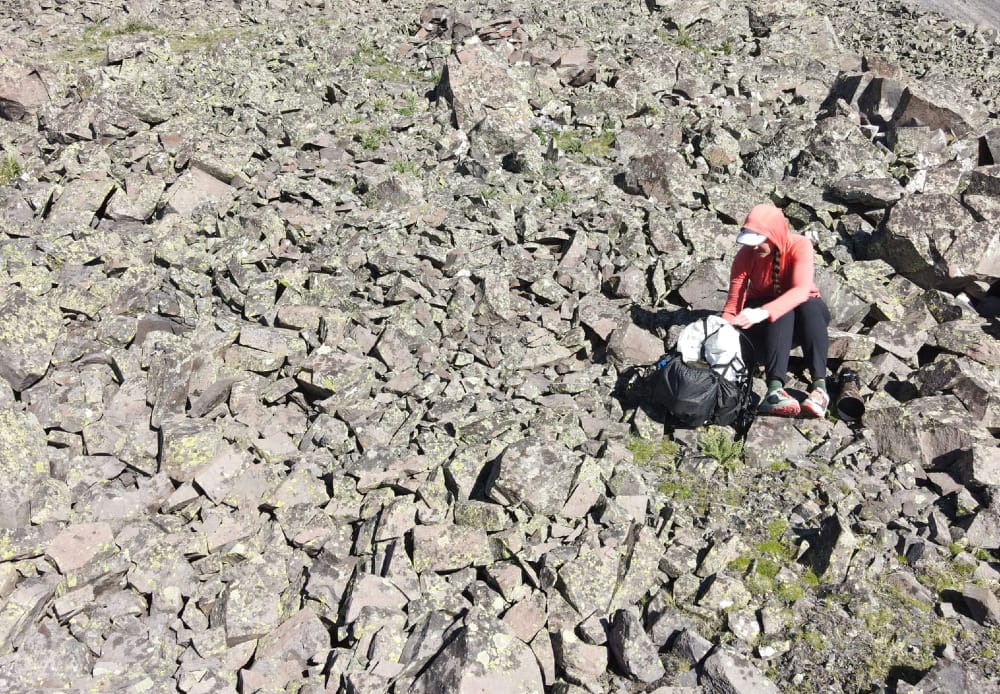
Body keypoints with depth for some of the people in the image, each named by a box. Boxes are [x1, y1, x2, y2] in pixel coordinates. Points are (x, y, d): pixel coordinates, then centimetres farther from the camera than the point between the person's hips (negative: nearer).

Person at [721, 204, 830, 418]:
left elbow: (801, 290, -39)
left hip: (805, 313, 0)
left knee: (809, 306, -35)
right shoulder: (745, 255, -18)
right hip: (765, 325, 0)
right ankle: (775, 389, -53)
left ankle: (819, 386, -47)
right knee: (782, 314, -35)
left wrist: (763, 312, -54)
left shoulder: (799, 246, -23)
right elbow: (733, 304, -22)